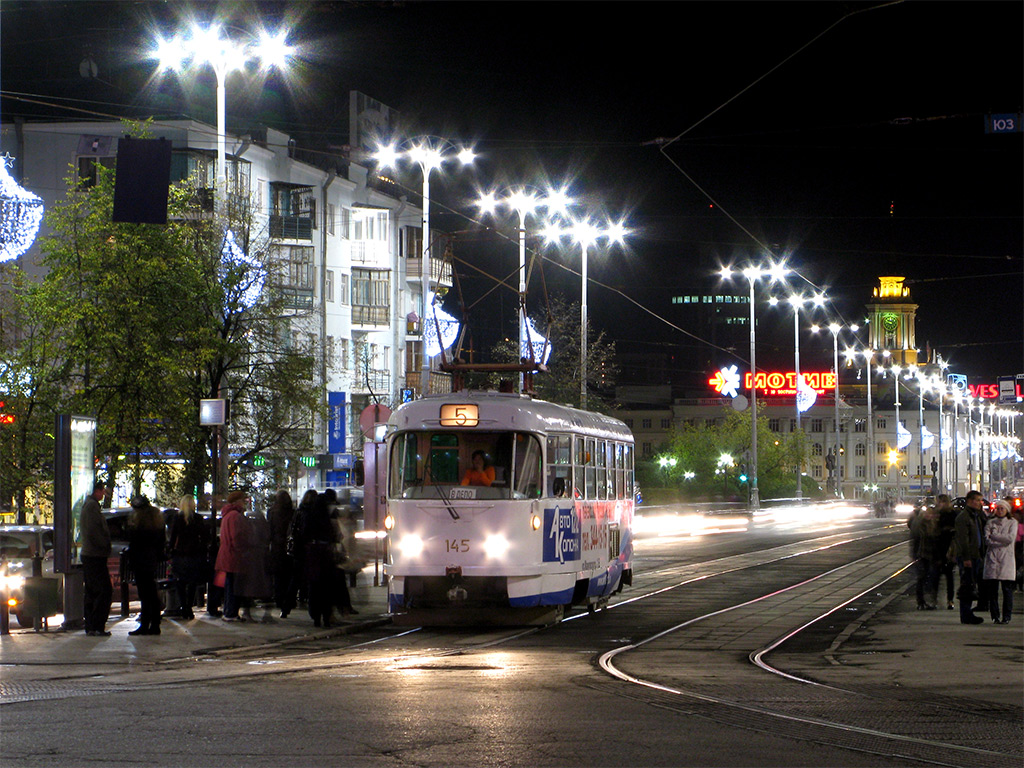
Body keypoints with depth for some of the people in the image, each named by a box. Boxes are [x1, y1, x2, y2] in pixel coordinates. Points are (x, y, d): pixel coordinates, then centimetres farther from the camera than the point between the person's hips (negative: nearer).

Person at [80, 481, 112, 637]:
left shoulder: (86, 505, 19)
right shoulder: (92, 506, -13)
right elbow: (94, 531, -21)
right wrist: (106, 547, -13)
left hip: (87, 554, 11)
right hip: (96, 556, -11)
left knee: (91, 593, 11)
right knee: (105, 591, -10)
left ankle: (90, 627, 12)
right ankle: (97, 626, -13)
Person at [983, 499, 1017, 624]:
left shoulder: (1012, 523, 10)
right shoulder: (990, 523, 12)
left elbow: (1011, 538, -5)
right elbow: (987, 540, 0)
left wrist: (993, 536, -4)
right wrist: (1002, 542, -10)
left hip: (1006, 558, -1)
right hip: (992, 557, 1)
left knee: (1007, 588, -6)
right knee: (992, 588, -3)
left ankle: (1006, 616, -2)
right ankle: (995, 616, 3)